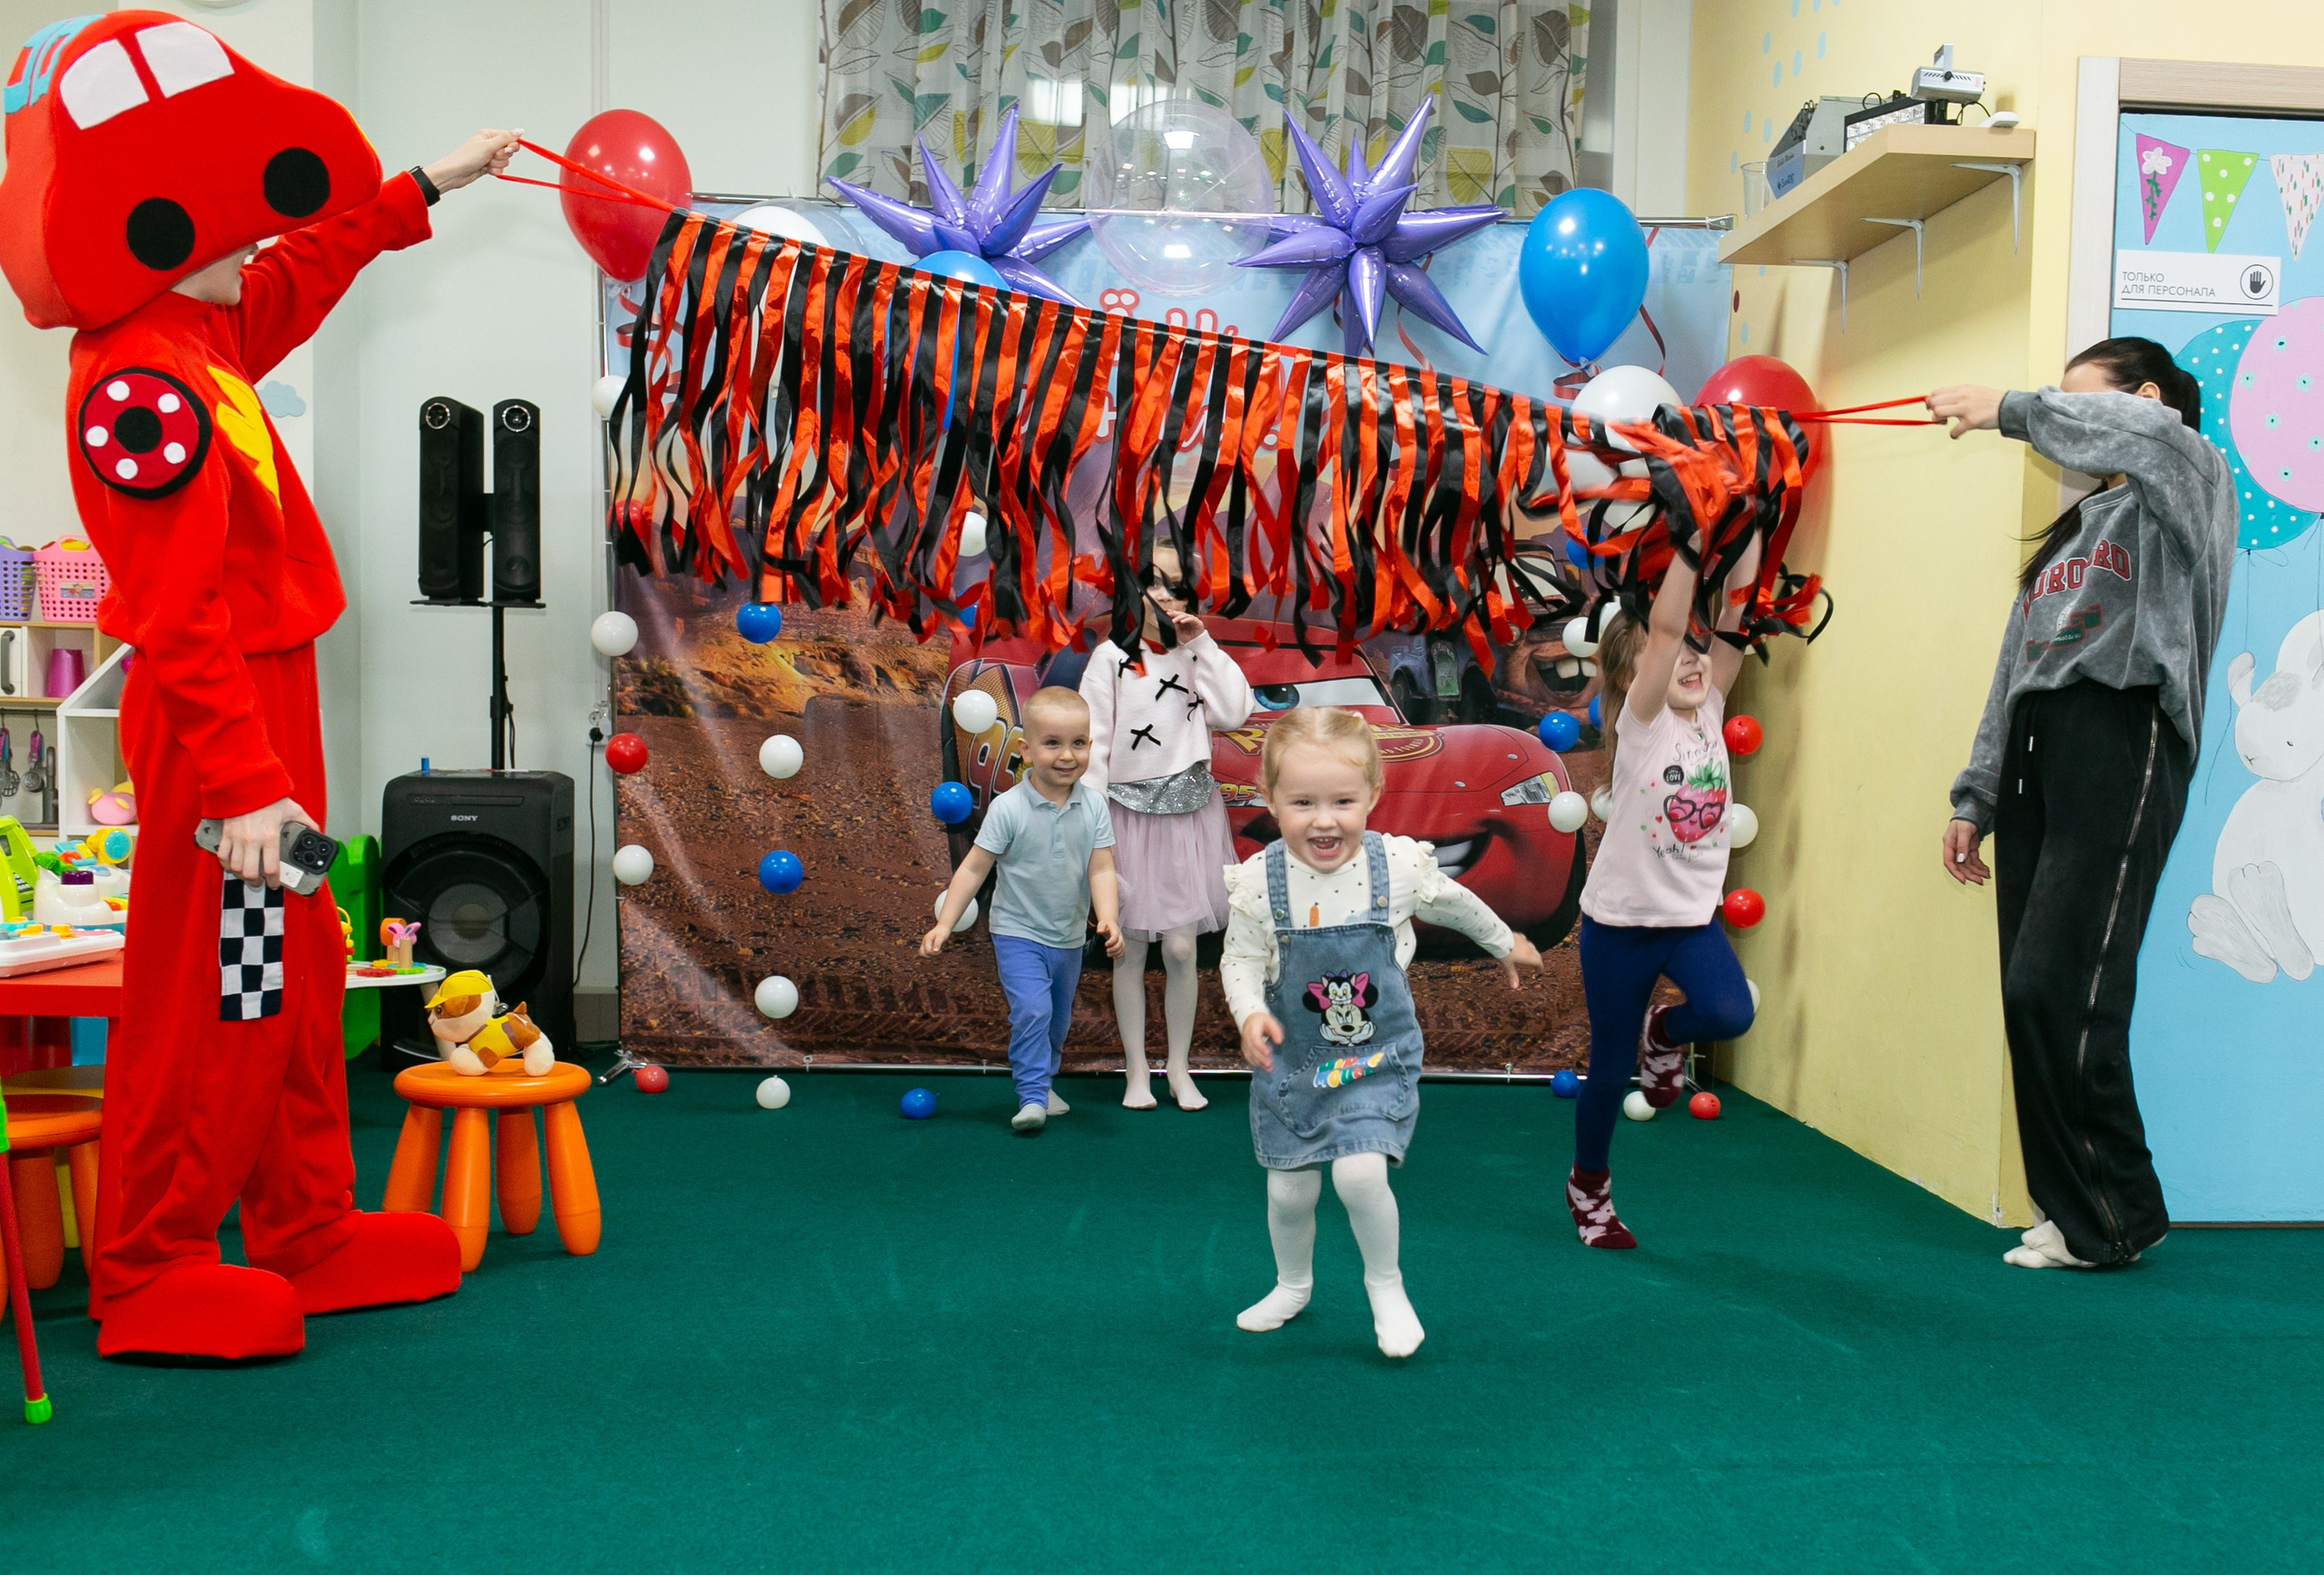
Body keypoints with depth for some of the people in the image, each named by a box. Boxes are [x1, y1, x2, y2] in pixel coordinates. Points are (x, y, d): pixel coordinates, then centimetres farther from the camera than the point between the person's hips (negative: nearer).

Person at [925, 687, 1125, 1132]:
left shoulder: (1093, 807, -6)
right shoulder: (1008, 808, -16)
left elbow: (1101, 870, -8)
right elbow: (974, 868, -12)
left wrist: (1109, 919, -24)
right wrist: (944, 924, -15)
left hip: (1070, 938, 5)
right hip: (1019, 933, -4)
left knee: (1058, 1019, 18)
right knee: (1032, 1011, -20)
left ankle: (1042, 1081, 38)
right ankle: (1032, 1096, -11)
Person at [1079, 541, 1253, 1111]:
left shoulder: (1195, 656, 5)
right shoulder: (1111, 658, -6)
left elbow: (1234, 712, -8)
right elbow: (1093, 745, -7)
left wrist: (1202, 646, -9)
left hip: (1187, 812, 2)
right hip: (1130, 812, -2)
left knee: (1181, 948, 3)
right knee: (1130, 947, 7)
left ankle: (1180, 1068, 17)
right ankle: (1137, 1070, 19)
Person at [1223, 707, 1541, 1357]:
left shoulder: (1399, 866, -15)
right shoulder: (1257, 882, -17)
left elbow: (1455, 905, 6)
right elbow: (1240, 960, -3)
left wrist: (1505, 943, 23)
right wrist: (1250, 1012, -23)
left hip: (1378, 1057, -1)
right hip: (1291, 1059, 1)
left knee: (1360, 1172, -18)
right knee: (1290, 1189, 9)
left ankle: (1385, 1284, 11)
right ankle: (1293, 1285, 40)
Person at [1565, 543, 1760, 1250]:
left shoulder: (1708, 711, 1)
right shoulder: (1640, 721, -11)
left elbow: (1732, 617, -10)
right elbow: (1664, 625, -26)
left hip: (1692, 913, 4)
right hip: (1620, 918, -4)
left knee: (1729, 1013, -24)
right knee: (1610, 1065, 6)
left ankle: (1663, 1033, 12)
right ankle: (1588, 1185, 30)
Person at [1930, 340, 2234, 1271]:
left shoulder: (2188, 488, 8)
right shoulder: (2074, 531, 29)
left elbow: (2152, 435, -20)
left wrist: (2015, 412, -18)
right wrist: (1974, 801, 19)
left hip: (2123, 742, -7)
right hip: (2033, 757, 7)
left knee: (2057, 991, -14)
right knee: (2032, 999, 1)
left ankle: (2111, 1217, -1)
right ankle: (2066, 1204, 8)